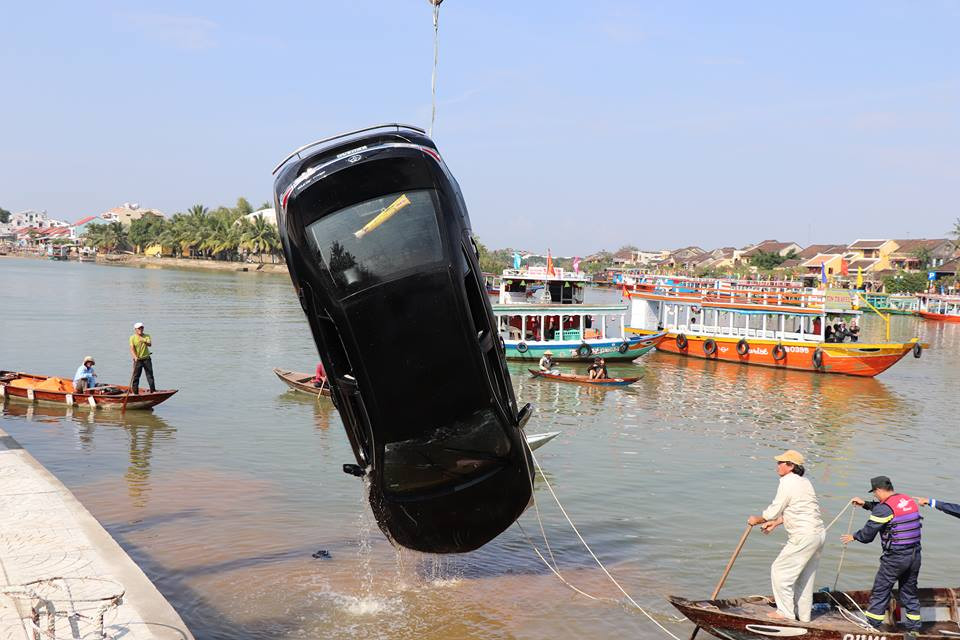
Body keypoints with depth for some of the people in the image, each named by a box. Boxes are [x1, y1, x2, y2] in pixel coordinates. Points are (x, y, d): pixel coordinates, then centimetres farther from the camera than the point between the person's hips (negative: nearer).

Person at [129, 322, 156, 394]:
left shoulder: (146, 336, 3)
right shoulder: (132, 338, -3)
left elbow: (150, 344, -13)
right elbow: (132, 349, -12)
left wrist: (144, 341, -34)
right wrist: (135, 357, -28)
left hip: (147, 359, 2)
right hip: (137, 360, -2)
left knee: (150, 375, 3)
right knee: (136, 376, 0)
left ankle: (153, 390, 8)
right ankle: (135, 392, 6)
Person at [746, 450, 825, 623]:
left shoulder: (788, 483, -14)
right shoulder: (804, 482, 14)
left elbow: (773, 511, -11)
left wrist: (757, 520, 5)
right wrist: (775, 523, 22)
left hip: (803, 537, -10)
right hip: (818, 533, 10)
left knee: (780, 570, 1)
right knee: (805, 576, 18)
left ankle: (786, 612, 6)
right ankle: (803, 614, 25)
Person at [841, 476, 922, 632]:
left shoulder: (884, 508, -15)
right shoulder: (909, 501, 8)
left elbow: (868, 534, -9)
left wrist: (853, 537, 9)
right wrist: (865, 504, 30)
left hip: (895, 557, -7)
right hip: (915, 555, 7)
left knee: (880, 590, 6)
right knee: (910, 590, 19)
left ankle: (872, 624, 12)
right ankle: (914, 625, 24)